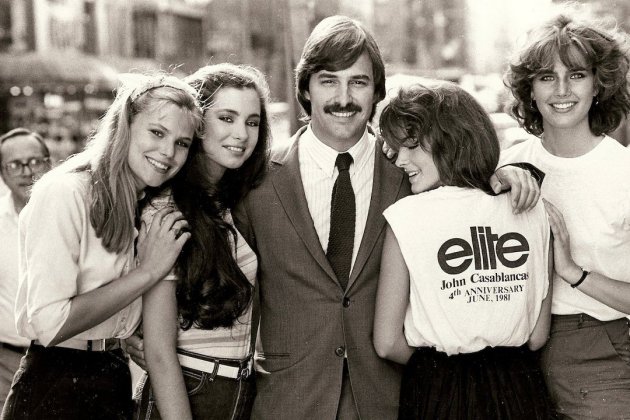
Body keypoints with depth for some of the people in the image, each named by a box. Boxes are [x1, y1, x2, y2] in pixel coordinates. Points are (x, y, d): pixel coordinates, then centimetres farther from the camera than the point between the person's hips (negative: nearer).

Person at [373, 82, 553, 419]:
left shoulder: (407, 216, -13)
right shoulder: (532, 211, -4)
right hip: (521, 391, 3)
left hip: (437, 392, -3)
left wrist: (435, 363, 6)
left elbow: (387, 343, -10)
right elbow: (538, 336, 0)